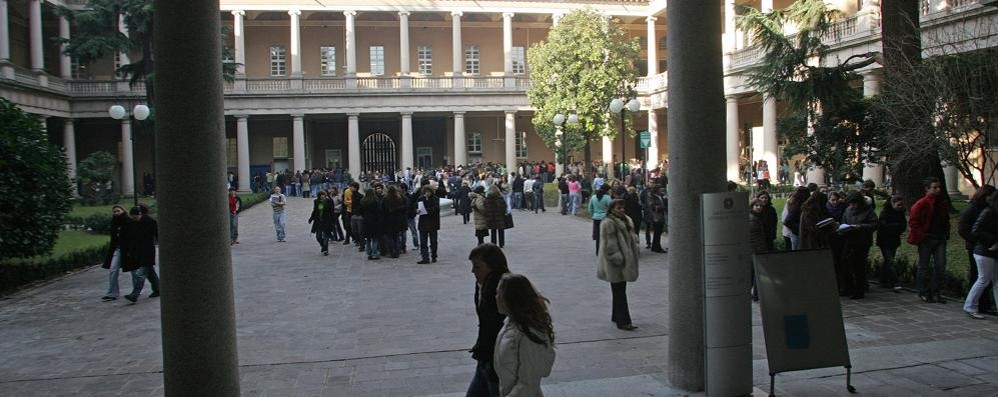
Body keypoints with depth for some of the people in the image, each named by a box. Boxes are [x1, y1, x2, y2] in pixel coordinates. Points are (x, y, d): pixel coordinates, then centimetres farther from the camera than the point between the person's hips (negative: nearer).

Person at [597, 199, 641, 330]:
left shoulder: (626, 221, 13)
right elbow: (608, 244, -19)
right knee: (619, 292, -6)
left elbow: (631, 238, 23)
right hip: (615, 265, -9)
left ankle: (616, 316, 28)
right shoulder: (608, 224, -16)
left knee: (619, 291, 17)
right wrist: (617, 259, -21)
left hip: (625, 262, 9)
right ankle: (623, 321, -4)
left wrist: (635, 253, 14)